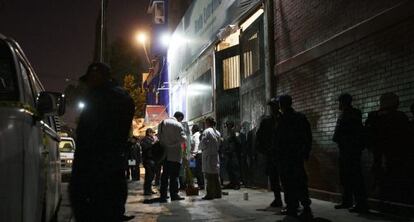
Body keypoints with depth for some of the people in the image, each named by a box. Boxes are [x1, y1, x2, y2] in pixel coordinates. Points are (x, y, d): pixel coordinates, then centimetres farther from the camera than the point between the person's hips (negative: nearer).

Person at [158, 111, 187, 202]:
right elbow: (183, 138, -14)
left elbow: (159, 136, 13)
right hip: (175, 154, -6)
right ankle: (174, 195, 3)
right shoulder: (178, 125, -12)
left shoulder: (162, 123, 9)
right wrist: (185, 136, 5)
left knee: (165, 175, 11)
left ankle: (163, 195, 14)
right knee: (174, 175, 0)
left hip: (165, 153, 6)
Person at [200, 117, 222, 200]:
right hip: (216, 155, 7)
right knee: (216, 176, 12)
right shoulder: (217, 132, 13)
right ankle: (217, 193, 15)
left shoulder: (207, 131, -9)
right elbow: (219, 143, 13)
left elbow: (203, 144, -12)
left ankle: (210, 194, -6)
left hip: (208, 155, -7)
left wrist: (202, 148, 6)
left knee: (209, 176, -6)